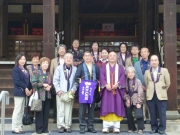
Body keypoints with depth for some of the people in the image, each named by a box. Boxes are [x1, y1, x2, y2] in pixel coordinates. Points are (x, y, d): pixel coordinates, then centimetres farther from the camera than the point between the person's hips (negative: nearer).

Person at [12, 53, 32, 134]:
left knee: (21, 111, 10)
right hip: (19, 92, -8)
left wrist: (30, 89, 0)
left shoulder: (25, 69, 15)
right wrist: (25, 88, -16)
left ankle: (19, 127, 17)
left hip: (24, 92, 8)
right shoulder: (15, 69, -7)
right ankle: (15, 128, 1)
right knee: (17, 110, -5)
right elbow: (17, 81, -16)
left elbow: (28, 80, 12)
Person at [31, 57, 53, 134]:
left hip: (48, 96, 5)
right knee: (40, 112, 0)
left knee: (46, 113, 8)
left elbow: (52, 84, 16)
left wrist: (50, 87, -6)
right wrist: (42, 84, -17)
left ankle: (45, 128, 16)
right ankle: (39, 129, 8)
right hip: (40, 96, -5)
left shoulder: (49, 75, 12)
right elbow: (33, 83, -11)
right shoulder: (36, 73, -3)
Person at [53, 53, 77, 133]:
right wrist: (58, 90, -7)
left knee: (69, 110, 3)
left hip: (70, 93, 1)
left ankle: (68, 126, 10)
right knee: (60, 110, -1)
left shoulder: (75, 69, 6)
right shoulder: (59, 68, 5)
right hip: (60, 92, -1)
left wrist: (73, 89, -8)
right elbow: (55, 80, 2)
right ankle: (61, 126, 7)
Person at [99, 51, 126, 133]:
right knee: (106, 109, -3)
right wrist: (106, 84, -18)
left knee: (117, 108, -2)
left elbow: (122, 78, 0)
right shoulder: (103, 68, 13)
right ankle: (105, 127, -2)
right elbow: (102, 77, -1)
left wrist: (117, 84, -18)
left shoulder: (120, 68, 13)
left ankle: (116, 127, 0)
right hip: (106, 90, 0)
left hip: (117, 91, 0)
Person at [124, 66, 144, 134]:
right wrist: (126, 99, -11)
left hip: (136, 100, -3)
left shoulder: (138, 81, -6)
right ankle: (131, 128, 18)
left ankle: (140, 129, -5)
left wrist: (139, 102, -15)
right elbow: (124, 92, 5)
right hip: (129, 101, 3)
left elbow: (140, 92, -10)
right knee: (128, 114, 3)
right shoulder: (125, 82, 3)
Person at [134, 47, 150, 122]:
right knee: (142, 104, 3)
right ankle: (143, 118, 9)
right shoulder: (136, 64, 11)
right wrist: (141, 86, -7)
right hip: (140, 88, 1)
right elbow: (135, 76, 4)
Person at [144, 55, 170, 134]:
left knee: (162, 113, -1)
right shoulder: (147, 72, 8)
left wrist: (163, 91, 11)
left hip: (161, 96, -2)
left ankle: (162, 129, 9)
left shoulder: (164, 70, 2)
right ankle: (154, 128, 15)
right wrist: (150, 91, 12)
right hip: (150, 96, 2)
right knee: (152, 113, 5)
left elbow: (168, 83, 5)